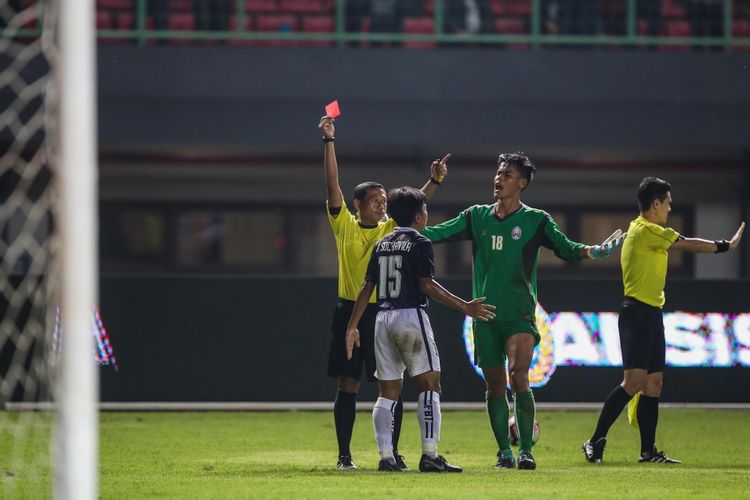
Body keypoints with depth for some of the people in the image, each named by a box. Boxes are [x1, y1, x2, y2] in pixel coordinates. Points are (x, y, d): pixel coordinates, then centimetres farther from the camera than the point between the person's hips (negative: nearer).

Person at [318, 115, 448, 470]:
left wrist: (435, 181, -19)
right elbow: (333, 185, -3)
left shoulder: (391, 229, 8)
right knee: (348, 386, 2)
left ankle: (393, 452, 6)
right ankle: (344, 454, 6)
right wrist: (329, 141, -9)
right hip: (350, 311, -1)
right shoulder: (344, 226, 3)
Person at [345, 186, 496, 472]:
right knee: (429, 385, -3)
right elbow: (427, 285, -14)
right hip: (410, 315, -7)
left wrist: (352, 326, 14)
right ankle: (429, 456, -12)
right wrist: (464, 307, -14)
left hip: (383, 319, 7)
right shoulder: (419, 244, -5)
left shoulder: (382, 245, 14)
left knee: (388, 391, 8)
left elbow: (367, 287, 12)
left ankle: (386, 457, 1)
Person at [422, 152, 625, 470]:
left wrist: (593, 251, -27)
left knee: (518, 377, -20)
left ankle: (525, 450, -17)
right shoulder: (476, 216, 9)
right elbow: (439, 233, 6)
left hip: (519, 313, -3)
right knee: (495, 385, 6)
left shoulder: (535, 220, 1)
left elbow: (565, 248, -7)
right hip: (485, 314, 3)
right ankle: (504, 452, 15)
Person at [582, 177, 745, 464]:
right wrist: (725, 246, 1)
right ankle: (595, 441, -16)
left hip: (651, 314, 11)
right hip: (638, 313, -11)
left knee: (654, 382, 7)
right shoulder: (645, 231, -12)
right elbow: (687, 245, -9)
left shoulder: (647, 232, 18)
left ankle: (648, 451, 9)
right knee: (634, 381, -16)